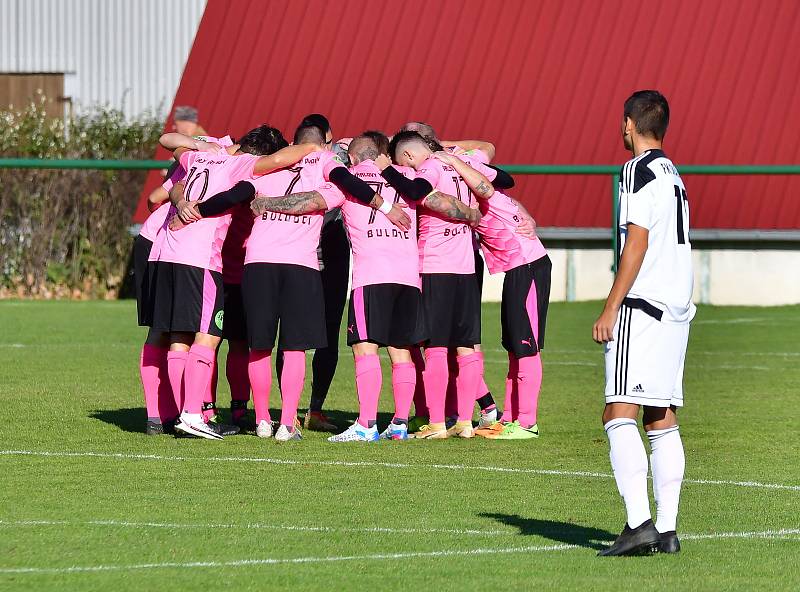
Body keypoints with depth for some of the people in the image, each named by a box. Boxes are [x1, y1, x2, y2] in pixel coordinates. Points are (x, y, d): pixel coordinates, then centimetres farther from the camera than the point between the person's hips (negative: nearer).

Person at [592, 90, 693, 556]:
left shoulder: (639, 170, -8)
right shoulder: (674, 174, 19)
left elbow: (637, 243, -14)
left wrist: (610, 310, -13)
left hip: (642, 307, -9)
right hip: (678, 308, 9)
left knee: (620, 413, -12)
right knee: (662, 418, 9)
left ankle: (640, 522, -23)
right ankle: (667, 530, 6)